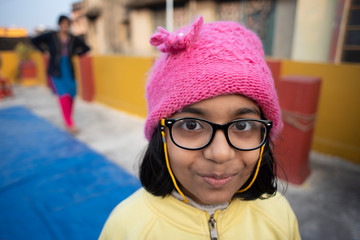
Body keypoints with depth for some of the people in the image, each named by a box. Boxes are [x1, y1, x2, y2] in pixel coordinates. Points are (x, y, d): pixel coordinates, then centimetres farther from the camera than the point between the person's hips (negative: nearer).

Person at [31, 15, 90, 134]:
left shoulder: (74, 39, 3)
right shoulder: (51, 36, -2)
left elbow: (86, 48, 16)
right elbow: (35, 40, 9)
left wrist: (76, 53, 6)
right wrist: (45, 50, 2)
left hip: (69, 71, 3)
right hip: (56, 71, -3)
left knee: (71, 96, 4)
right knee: (63, 95, -16)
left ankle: (68, 121, 22)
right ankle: (69, 124, -16)